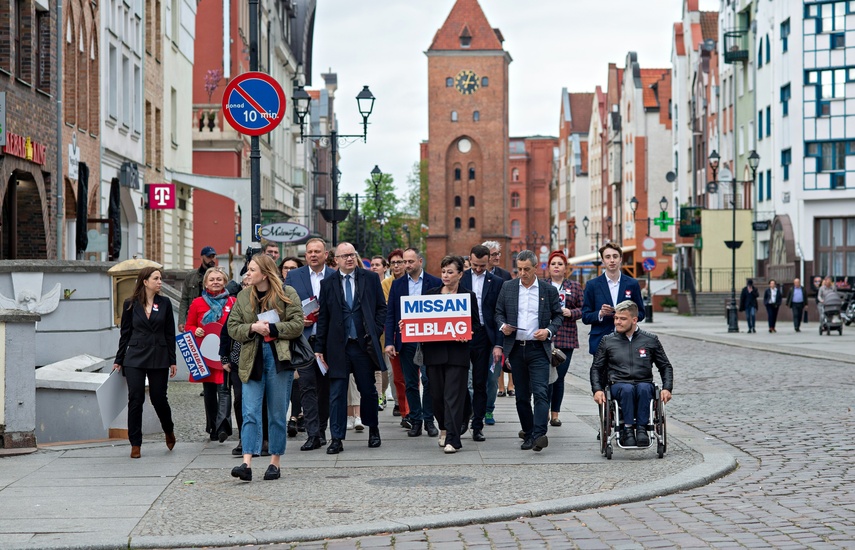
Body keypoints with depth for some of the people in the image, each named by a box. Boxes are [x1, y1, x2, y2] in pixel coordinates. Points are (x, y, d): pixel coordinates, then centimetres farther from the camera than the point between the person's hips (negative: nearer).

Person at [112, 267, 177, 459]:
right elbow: (125, 333, 7)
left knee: (159, 398, 4)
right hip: (135, 358, -1)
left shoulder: (165, 303, 5)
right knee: (135, 400, -5)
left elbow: (170, 334, 6)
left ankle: (169, 431, 33)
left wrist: (172, 361, 3)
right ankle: (135, 444, 2)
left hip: (158, 358, 1)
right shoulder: (130, 304, 3)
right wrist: (118, 360, 7)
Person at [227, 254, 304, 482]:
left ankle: (275, 462, 14)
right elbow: (232, 327, 8)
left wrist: (272, 328, -13)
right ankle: (247, 463, -13)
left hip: (278, 358, -3)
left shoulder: (287, 294, 0)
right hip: (252, 359, 3)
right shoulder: (243, 296, 11)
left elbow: (297, 325, -6)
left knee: (278, 414, 4)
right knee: (250, 412, -7)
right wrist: (253, 328, -10)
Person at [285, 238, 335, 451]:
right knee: (307, 386, -8)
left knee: (325, 387, 7)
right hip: (304, 339, -1)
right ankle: (313, 434, -11)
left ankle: (321, 431, 19)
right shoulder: (293, 276, 8)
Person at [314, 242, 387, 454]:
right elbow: (323, 317, 6)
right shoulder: (328, 284, 6)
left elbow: (382, 308, 8)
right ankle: (336, 439, 3)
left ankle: (373, 429, 29)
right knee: (337, 394, -1)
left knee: (368, 391, 9)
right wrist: (319, 348, 2)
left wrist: (375, 332, -5)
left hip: (364, 344, 0)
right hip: (338, 347, 0)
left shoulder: (370, 278, 5)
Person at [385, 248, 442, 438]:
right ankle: (415, 421, 13)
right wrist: (389, 342, -3)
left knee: (428, 379, -9)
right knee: (410, 383, 5)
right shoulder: (397, 284, 8)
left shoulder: (435, 283, 2)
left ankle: (429, 420, 3)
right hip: (405, 341, 2)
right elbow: (390, 315, 6)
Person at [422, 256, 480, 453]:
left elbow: (476, 325, 5)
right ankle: (444, 429, 31)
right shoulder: (431, 294, 11)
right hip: (434, 351, 3)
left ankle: (452, 439, -7)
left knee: (453, 396, -7)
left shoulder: (468, 296, 4)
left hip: (457, 352, -3)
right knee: (436, 395, 8)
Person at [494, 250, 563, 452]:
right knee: (522, 395, 7)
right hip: (516, 348, 3)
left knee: (541, 392, -15)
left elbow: (558, 316, 9)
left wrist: (549, 331, -9)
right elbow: (499, 312, 14)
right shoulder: (507, 287, 8)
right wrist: (502, 325, -7)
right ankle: (528, 434, 15)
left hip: (538, 349, -3)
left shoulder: (549, 290, 3)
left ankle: (539, 434, -23)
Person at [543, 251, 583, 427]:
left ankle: (555, 414, 12)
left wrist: (571, 313, -8)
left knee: (559, 377, 3)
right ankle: (545, 411, 1)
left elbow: (582, 309, 10)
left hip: (566, 338, 2)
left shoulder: (575, 287, 11)